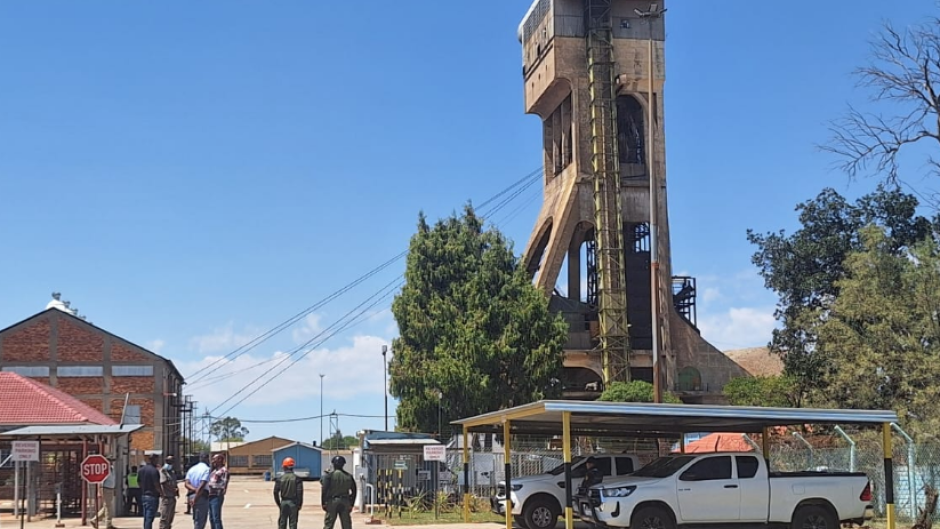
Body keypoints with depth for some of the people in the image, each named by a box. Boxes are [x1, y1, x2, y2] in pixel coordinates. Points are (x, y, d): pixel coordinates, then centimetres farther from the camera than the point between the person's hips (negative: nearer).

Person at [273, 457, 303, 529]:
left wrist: (278, 504, 12)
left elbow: (276, 492, 1)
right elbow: (300, 493, -10)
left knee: (282, 523, 11)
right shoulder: (296, 478, -7)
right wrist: (299, 504, 0)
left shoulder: (280, 478, 0)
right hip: (293, 503, -2)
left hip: (283, 503, 2)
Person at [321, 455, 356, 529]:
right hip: (345, 503, 3)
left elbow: (324, 490, -10)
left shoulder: (329, 476, -5)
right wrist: (351, 504, 12)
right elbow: (354, 492, 8)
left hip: (332, 502, -3)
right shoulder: (349, 476, 7)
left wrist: (323, 503, -4)